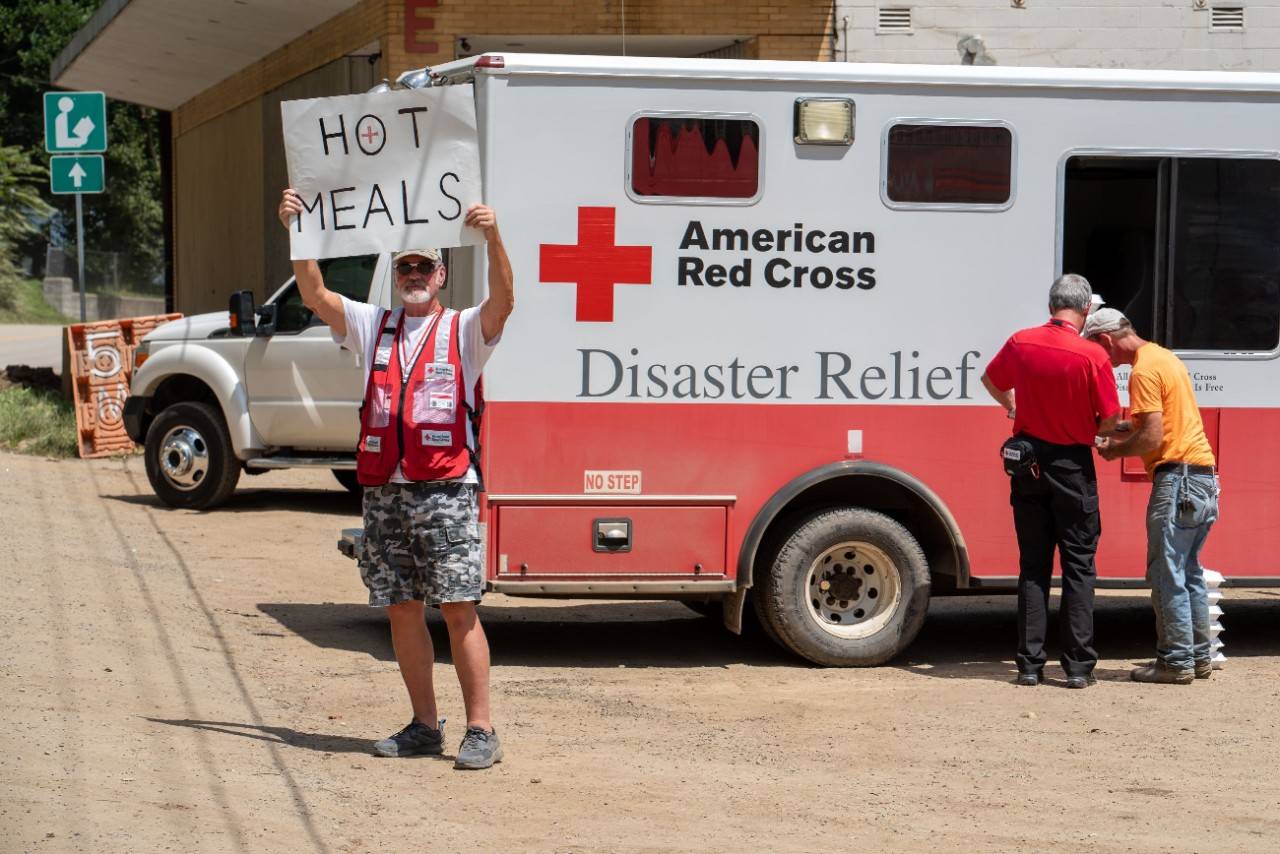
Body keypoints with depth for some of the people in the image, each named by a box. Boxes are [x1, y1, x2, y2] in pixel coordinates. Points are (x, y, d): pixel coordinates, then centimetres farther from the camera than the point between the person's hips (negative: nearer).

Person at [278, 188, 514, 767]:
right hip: (383, 491, 5)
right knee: (401, 610, 7)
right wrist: (297, 233, -7)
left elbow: (502, 301, -14)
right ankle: (425, 727, 17)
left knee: (459, 610, -7)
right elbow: (316, 296, 6)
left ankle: (481, 731, -4)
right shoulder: (373, 326, 16)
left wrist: (493, 239, -30)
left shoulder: (466, 330, 5)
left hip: (445, 490, -4)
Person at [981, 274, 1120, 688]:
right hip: (1072, 465, -3)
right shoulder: (1092, 355, -15)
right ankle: (1078, 666, 2)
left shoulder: (1021, 343, -3)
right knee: (1078, 566, 4)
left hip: (1029, 464, 4)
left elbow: (991, 381, 17)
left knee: (1033, 566, 9)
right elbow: (1111, 420, -12)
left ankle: (1030, 664, 8)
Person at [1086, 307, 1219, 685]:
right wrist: (1116, 432, 13)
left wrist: (1115, 450, -3)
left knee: (1167, 573, -5)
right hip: (1205, 478, 10)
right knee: (1189, 572, 15)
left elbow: (1152, 438, -18)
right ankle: (1198, 656, 19)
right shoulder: (1165, 357, 19)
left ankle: (1176, 661, -3)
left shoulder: (1144, 370, -12)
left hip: (1178, 478, -10)